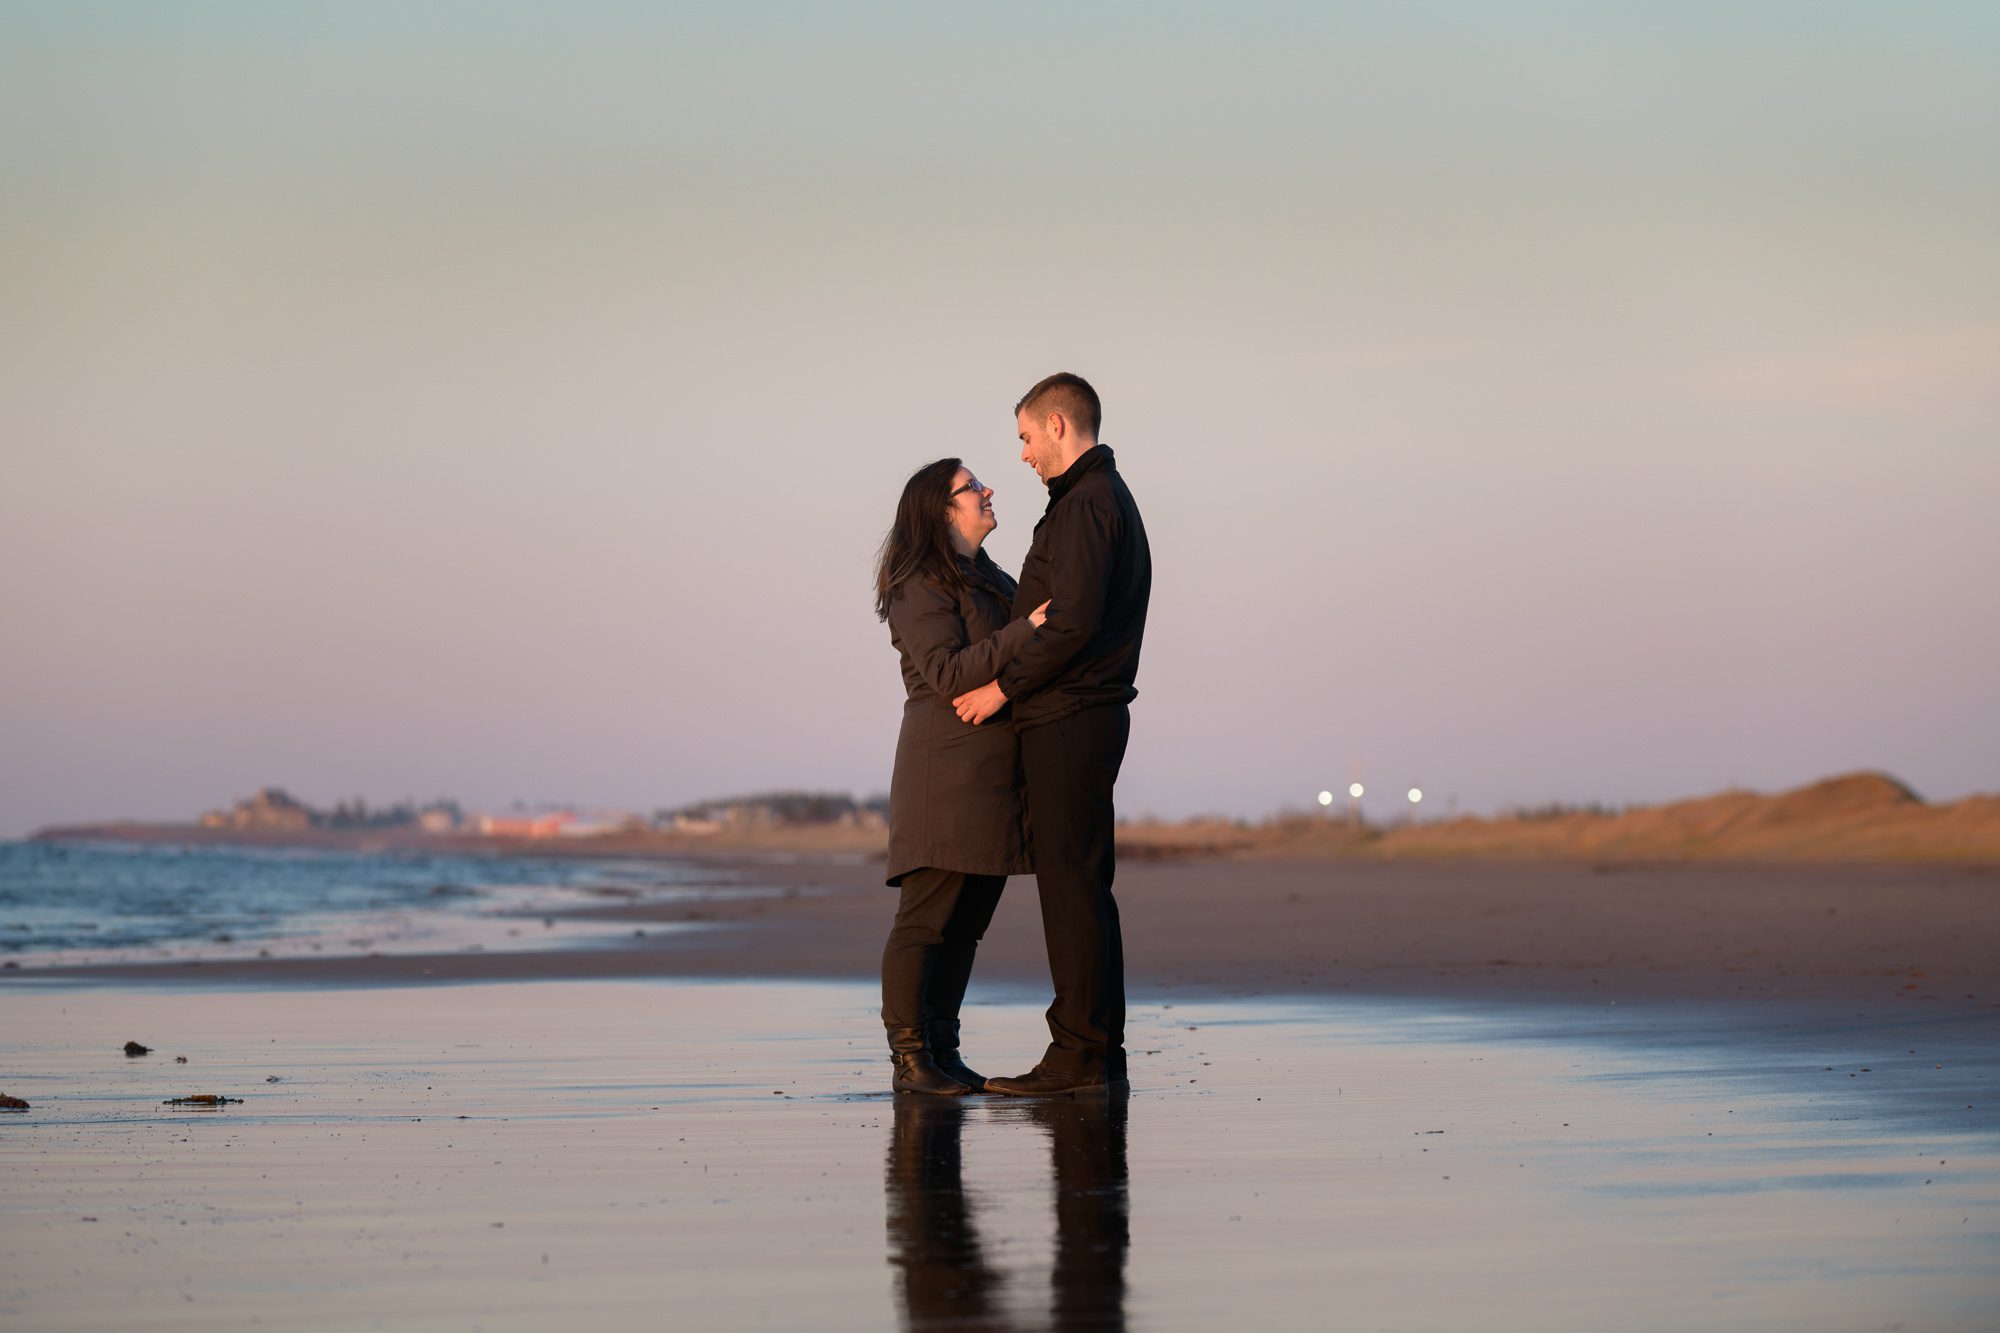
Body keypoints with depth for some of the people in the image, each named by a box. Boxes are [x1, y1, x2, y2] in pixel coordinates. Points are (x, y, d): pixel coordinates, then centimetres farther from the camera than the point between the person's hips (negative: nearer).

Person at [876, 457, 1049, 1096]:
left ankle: (942, 1051, 11)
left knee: (967, 921, 8)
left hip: (992, 778, 9)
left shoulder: (988, 579, 21)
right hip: (946, 772, -9)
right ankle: (909, 1059, -7)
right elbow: (948, 673, -19)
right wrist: (1025, 631, -24)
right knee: (928, 916, -8)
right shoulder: (921, 588, -8)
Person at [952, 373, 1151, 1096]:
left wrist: (1003, 687, -15)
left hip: (1068, 721, -10)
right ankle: (1100, 1053, 12)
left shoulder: (1086, 505, -13)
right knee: (1081, 884, 10)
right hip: (1091, 714, 10)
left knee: (1071, 882, -10)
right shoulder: (1108, 500, 20)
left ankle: (1078, 1051, -10)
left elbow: (1073, 622, -22)